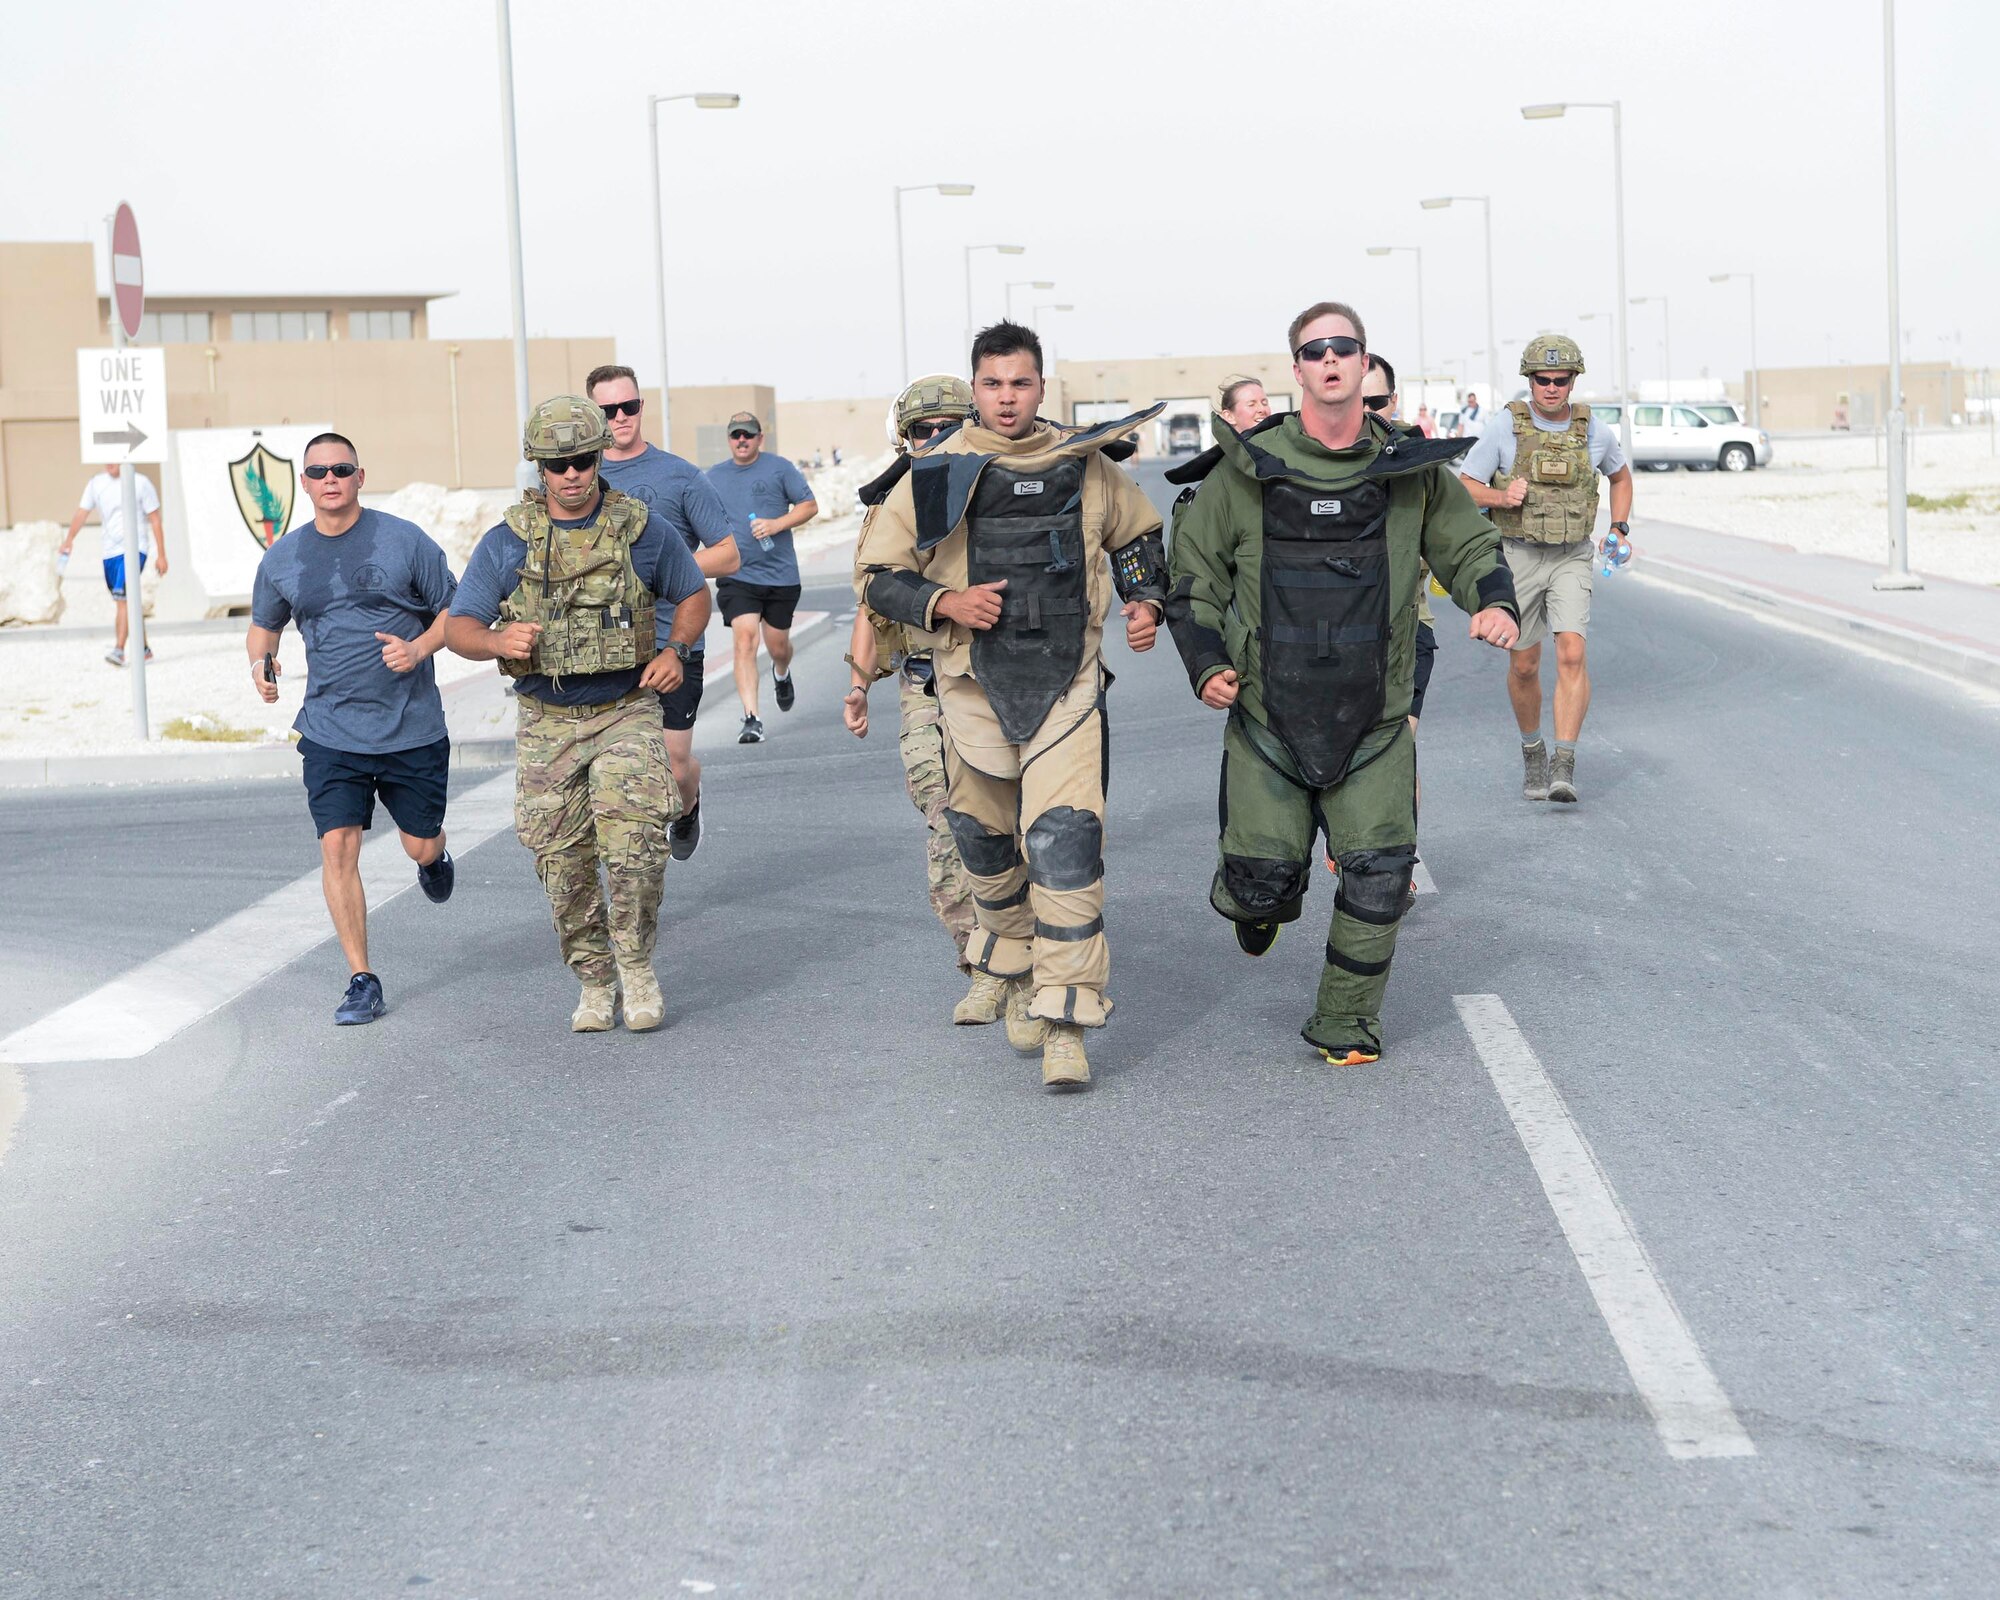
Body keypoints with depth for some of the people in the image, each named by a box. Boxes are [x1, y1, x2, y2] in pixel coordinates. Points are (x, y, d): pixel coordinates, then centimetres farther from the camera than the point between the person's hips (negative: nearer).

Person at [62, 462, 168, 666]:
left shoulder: (140, 483, -5)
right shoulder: (96, 484, 6)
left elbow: (155, 520, -2)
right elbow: (82, 513, -2)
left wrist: (162, 556, -5)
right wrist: (69, 539, -19)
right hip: (109, 552, 5)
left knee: (122, 599, -19)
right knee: (128, 603, 12)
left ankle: (119, 650, -22)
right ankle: (144, 649, 24)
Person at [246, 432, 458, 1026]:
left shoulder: (405, 541, -4)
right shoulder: (282, 558, 4)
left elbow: (454, 610, 3)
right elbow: (263, 625, 19)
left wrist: (420, 648, -16)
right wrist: (261, 661, -3)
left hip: (413, 729, -1)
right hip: (331, 734, 1)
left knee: (421, 846, 9)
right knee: (337, 848, -10)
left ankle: (434, 858, 49)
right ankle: (362, 981, -1)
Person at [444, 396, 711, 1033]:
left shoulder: (643, 532, -1)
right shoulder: (505, 544, -2)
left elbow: (694, 595, 13)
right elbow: (458, 627, -1)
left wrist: (675, 651, -6)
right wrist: (498, 640, -23)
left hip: (626, 713, -1)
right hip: (547, 723, 2)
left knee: (635, 844, -18)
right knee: (564, 863, 4)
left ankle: (636, 964, 3)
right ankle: (594, 981, 22)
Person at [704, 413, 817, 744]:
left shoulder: (779, 468, 0)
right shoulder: (714, 477, 9)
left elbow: (809, 506, 1)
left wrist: (776, 524, -14)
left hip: (781, 575, 0)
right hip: (737, 576, 0)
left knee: (777, 646, 11)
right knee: (745, 639, -18)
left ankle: (782, 675, 50)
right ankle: (751, 719, -21)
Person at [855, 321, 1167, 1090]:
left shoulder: (1085, 466, 4)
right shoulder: (936, 474, -1)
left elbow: (1137, 535, 22)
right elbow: (876, 573, 3)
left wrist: (1146, 602, 4)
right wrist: (947, 604, -13)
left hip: (1067, 687, -1)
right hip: (977, 688, 1)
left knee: (1065, 845, -14)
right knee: (987, 845, 13)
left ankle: (1065, 1026, -12)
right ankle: (1019, 978, 38)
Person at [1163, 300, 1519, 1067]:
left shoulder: (1411, 469, 2)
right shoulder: (1248, 470, -2)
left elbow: (1468, 544, 15)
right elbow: (1194, 567, 7)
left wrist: (1494, 599, -6)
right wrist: (1206, 662, -4)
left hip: (1373, 716, 1)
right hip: (1268, 711, -1)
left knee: (1379, 875, -5)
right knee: (1266, 877, 1)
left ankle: (1345, 1022, 14)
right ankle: (1254, 902, 40)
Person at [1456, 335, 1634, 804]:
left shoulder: (1595, 433, -1)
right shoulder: (1506, 427, -8)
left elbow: (1621, 475, 20)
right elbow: (1465, 488, -4)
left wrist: (1618, 530, 8)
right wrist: (1502, 497, -23)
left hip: (1572, 559, 0)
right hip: (1519, 555, 0)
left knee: (1571, 654, -17)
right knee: (1525, 665, 8)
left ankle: (1564, 767, -19)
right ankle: (1532, 752, 32)